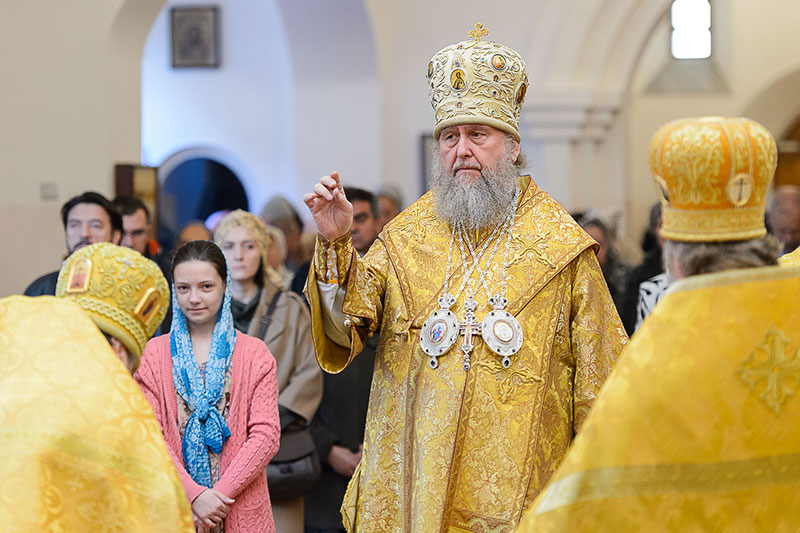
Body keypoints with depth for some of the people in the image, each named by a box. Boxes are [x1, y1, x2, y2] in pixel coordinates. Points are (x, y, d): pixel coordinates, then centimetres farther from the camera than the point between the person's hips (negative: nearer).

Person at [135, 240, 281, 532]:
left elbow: (266, 434, -6)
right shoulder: (153, 354, 2)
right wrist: (194, 494, -16)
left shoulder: (254, 353, 1)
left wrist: (220, 494, -15)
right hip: (173, 506, 0)